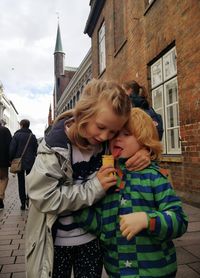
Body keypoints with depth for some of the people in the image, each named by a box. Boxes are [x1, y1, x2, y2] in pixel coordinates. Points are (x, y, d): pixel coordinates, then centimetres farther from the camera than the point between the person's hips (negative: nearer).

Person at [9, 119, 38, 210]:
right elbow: (36, 149, 3)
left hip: (19, 162, -1)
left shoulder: (16, 135, -6)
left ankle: (23, 202, 8)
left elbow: (12, 149, -8)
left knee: (21, 182, 6)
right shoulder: (32, 136, 2)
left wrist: (11, 160, 2)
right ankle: (28, 198, 0)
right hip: (30, 162, 1)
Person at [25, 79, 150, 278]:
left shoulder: (110, 142, -11)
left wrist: (142, 153, -17)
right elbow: (44, 197, -24)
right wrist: (94, 188, -27)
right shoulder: (56, 146, -23)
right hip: (58, 239, -3)